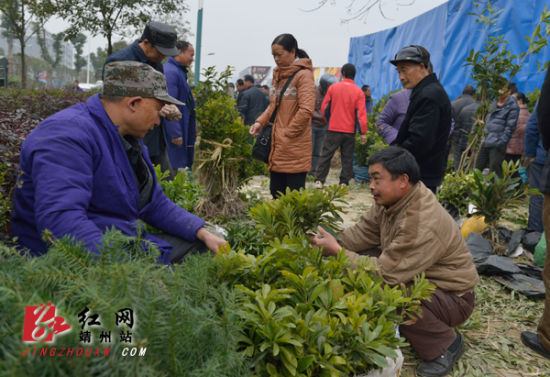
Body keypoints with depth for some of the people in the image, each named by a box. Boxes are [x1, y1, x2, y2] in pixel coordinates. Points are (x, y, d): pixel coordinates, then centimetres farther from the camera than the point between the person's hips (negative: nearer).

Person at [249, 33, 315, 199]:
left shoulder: (303, 75, -9)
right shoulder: (278, 74, 16)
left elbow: (306, 110, -17)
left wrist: (287, 134, -13)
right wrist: (260, 122, 5)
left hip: (295, 147, -8)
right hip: (277, 147, 8)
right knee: (276, 192, 13)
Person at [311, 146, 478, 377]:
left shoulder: (423, 225, -34)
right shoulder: (392, 199, -8)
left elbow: (385, 273, -31)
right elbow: (362, 232, -3)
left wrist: (337, 251, -27)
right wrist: (330, 244, -15)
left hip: (453, 297, -8)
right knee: (360, 256, -7)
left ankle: (445, 345, -5)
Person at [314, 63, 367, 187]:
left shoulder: (333, 88, 0)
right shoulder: (358, 92, -2)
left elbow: (324, 108, 5)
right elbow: (361, 113, -6)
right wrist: (363, 133, -3)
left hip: (333, 129, 0)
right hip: (349, 131, 0)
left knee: (326, 155, 5)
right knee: (347, 158, 8)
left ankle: (319, 180, 1)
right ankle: (344, 182, 9)